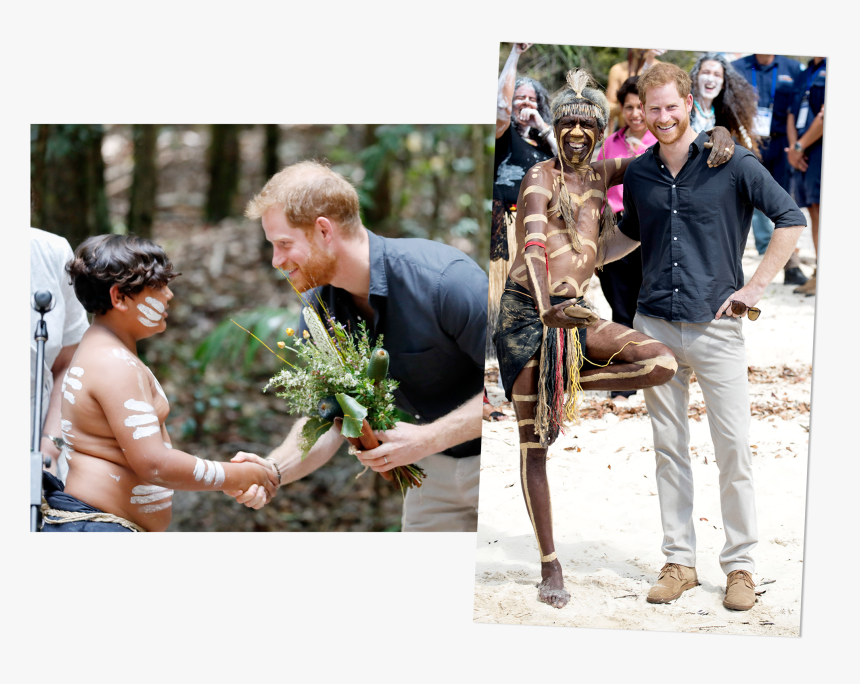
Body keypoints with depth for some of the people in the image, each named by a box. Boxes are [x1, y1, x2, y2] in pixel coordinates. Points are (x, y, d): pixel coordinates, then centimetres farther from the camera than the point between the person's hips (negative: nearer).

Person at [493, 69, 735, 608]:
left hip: (575, 314, 5)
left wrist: (719, 134, 0)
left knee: (663, 362, -18)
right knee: (534, 446, 0)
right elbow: (533, 244, -19)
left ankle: (569, 385, 3)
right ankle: (549, 565, 9)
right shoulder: (542, 177, -3)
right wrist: (548, 308, -35)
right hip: (528, 312, -5)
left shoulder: (601, 175, 13)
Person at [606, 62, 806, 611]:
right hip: (655, 326, 4)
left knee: (735, 448, -2)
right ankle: (679, 561, 17)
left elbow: (792, 220, -4)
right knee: (669, 449, 8)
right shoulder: (638, 175, 9)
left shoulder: (733, 164, -5)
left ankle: (741, 565, 9)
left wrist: (754, 288, -8)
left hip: (715, 326, -4)